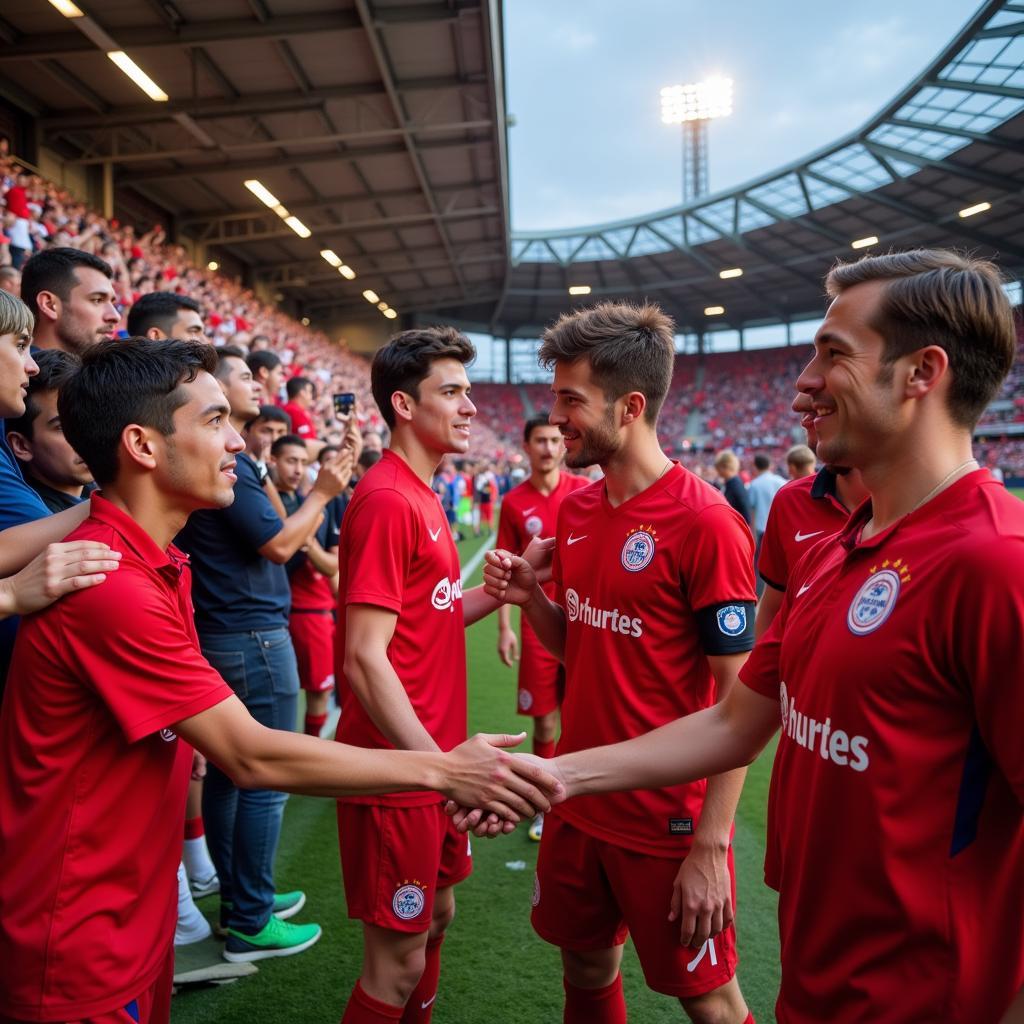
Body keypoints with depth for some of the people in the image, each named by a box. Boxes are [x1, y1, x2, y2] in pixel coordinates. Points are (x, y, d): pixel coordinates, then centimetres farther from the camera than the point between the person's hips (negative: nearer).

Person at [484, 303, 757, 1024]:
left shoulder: (706, 523, -19)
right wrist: (530, 596, -6)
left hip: (669, 822, -6)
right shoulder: (576, 510, 3)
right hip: (578, 804, 7)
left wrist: (711, 847, -18)